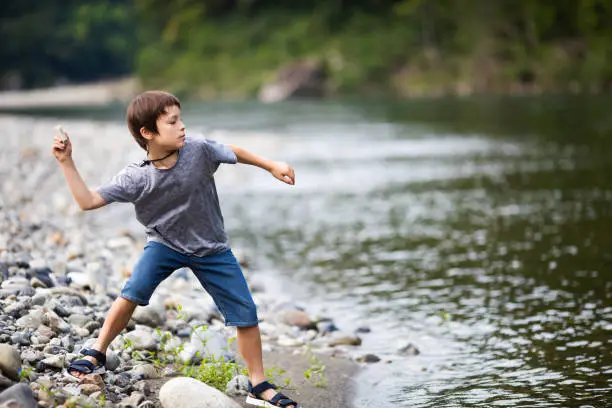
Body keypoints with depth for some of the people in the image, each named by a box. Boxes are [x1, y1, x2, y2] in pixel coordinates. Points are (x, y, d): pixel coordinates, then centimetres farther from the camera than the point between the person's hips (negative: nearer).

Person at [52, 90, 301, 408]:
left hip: (211, 249, 1)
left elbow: (234, 152, -3)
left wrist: (271, 166, 2)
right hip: (165, 243, -1)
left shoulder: (198, 149, -22)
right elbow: (88, 201, -20)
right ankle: (96, 355, -3)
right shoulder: (135, 178, -22)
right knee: (133, 292, -24)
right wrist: (66, 162, -26)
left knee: (246, 314, -2)